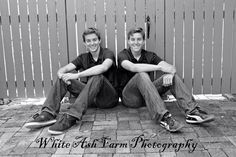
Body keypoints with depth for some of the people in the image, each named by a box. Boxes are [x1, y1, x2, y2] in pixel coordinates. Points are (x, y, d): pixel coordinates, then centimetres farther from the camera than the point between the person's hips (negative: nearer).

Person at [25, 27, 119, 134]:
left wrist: (77, 75, -32)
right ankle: (48, 114, -25)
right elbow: (62, 70, 0)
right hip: (90, 97, 5)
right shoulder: (83, 58, 11)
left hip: (108, 98, -4)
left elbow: (104, 67, -29)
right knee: (63, 78, -9)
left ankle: (71, 117, -44)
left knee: (97, 77, -35)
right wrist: (62, 75, -25)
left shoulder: (107, 53, -4)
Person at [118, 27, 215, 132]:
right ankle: (163, 117, -46)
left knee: (172, 76, -13)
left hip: (147, 96, 4)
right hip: (129, 97, -4)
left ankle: (192, 112, -26)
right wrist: (160, 67, -28)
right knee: (142, 75, -33)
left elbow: (170, 67, -6)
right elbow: (133, 67, -28)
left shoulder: (149, 55, 8)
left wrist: (169, 74, -30)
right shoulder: (123, 55, -4)